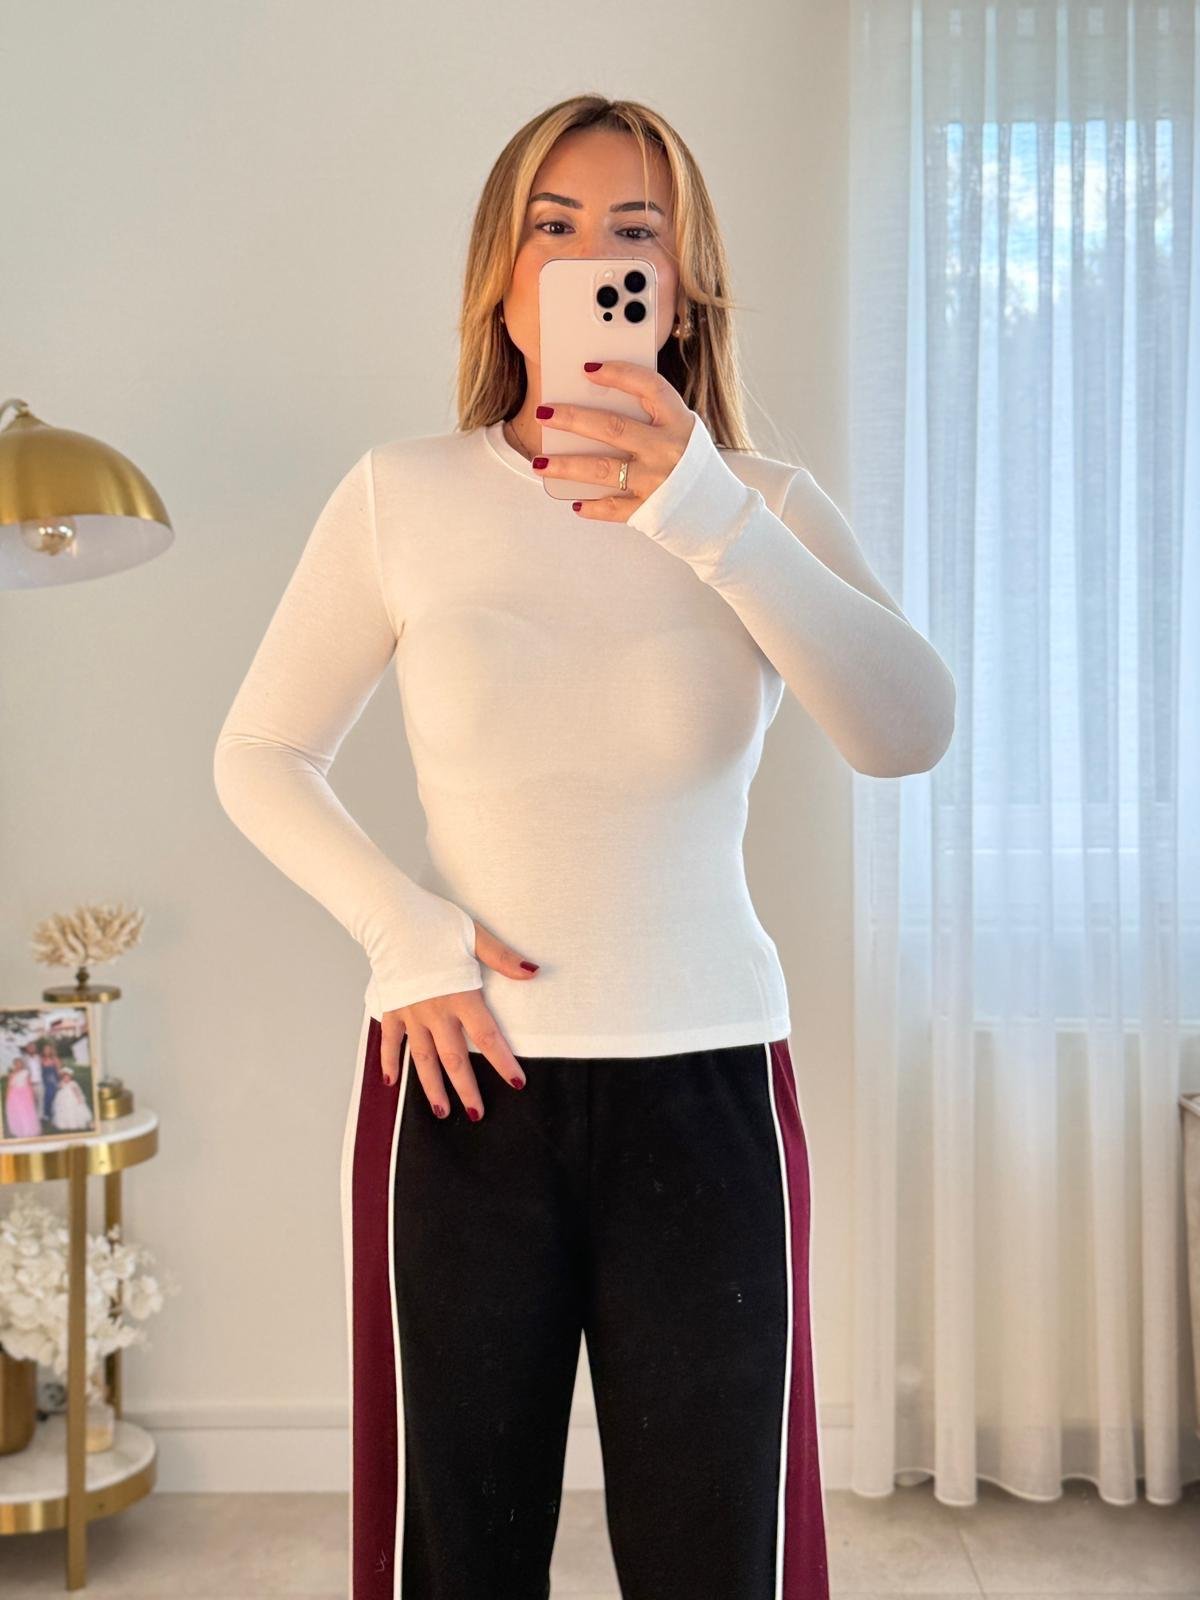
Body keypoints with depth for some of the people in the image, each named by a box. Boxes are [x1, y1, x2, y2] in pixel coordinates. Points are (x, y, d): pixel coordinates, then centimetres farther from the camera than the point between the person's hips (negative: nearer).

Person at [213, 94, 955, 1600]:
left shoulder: (765, 508, 1)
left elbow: (909, 732, -17)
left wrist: (705, 515, -29)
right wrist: (402, 926, -8)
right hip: (463, 1077, 0)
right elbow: (260, 757, 7)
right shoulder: (403, 497, 1)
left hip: (707, 1082, 1)